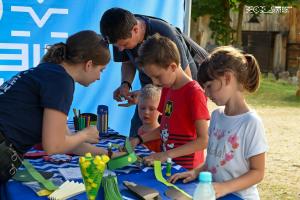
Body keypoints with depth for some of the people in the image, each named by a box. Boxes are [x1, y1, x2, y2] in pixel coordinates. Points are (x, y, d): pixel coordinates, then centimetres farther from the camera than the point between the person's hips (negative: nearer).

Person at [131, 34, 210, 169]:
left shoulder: (194, 92, -15)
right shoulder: (167, 88, 9)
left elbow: (203, 140, -18)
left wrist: (167, 155, -23)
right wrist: (140, 139, 4)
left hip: (186, 168, -6)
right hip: (168, 163, 6)